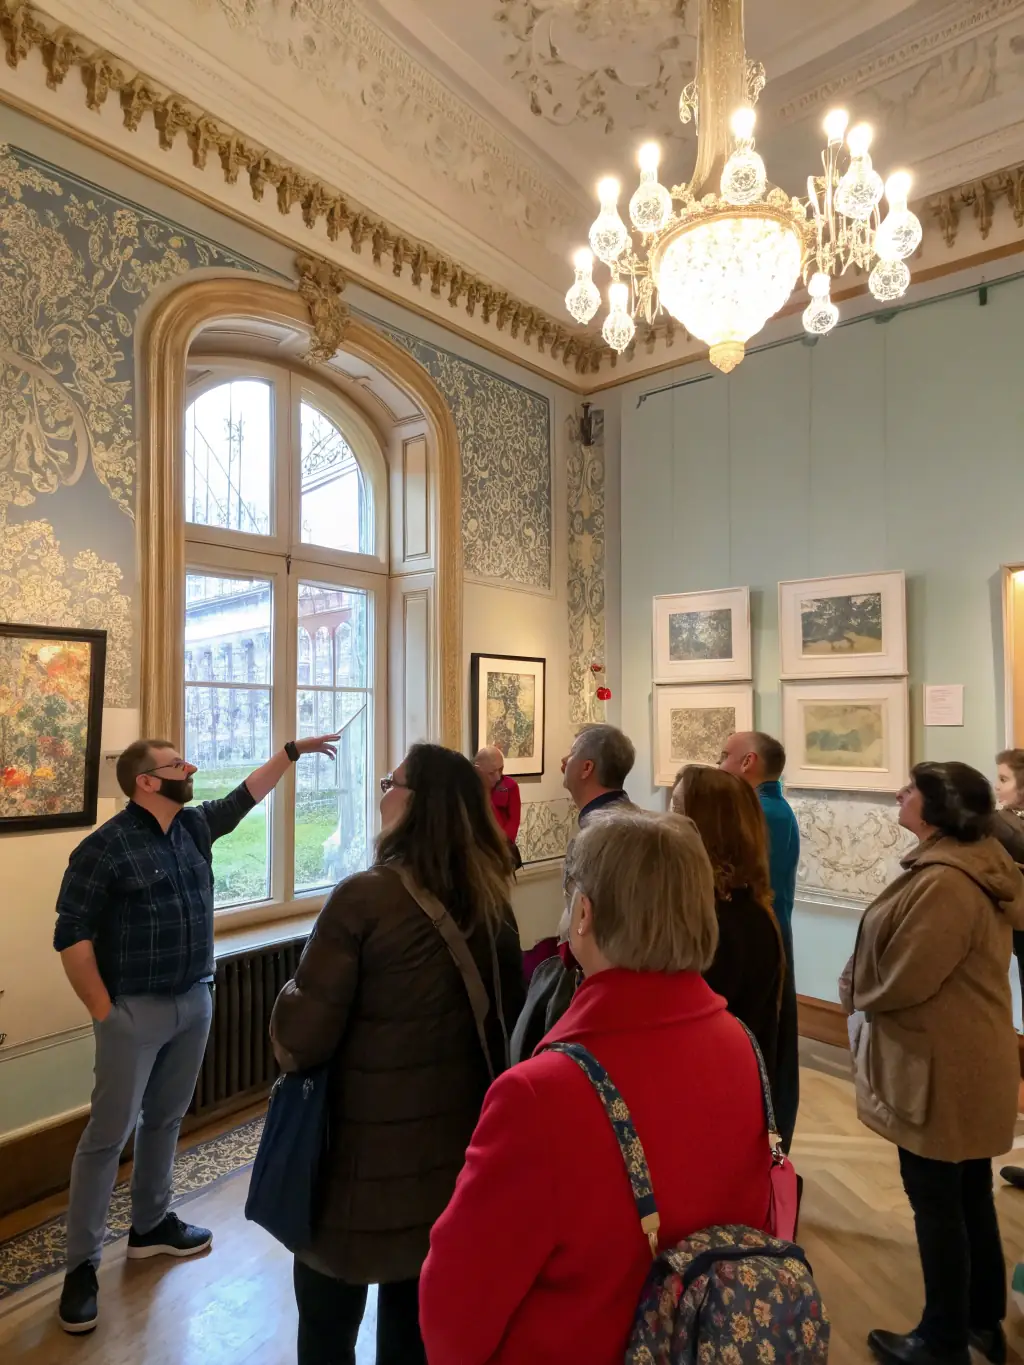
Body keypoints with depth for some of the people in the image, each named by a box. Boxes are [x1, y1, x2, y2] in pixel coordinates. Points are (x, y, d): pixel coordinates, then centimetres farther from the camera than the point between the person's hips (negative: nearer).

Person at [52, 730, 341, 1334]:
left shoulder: (195, 825, 3)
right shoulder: (105, 847, -17)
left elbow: (245, 795, 17)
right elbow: (72, 937, -15)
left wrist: (293, 750, 17)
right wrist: (104, 1012, -13)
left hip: (196, 1001, 6)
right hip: (135, 1010, -6)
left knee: (165, 1121, 20)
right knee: (108, 1136, 5)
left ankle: (151, 1225, 38)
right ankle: (82, 1263, 22)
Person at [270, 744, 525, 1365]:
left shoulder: (364, 897, -24)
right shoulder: (492, 901, -5)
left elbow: (302, 1040, -20)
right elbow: (508, 1021, 7)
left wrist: (291, 994, 0)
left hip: (366, 1157, -5)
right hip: (458, 1148, 5)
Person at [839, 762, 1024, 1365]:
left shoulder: (944, 884, -28)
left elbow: (901, 980, -25)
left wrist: (857, 995, -4)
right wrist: (866, 993, 4)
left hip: (940, 1066, -10)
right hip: (968, 1057, 10)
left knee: (935, 1202, 9)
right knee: (970, 1195, 23)